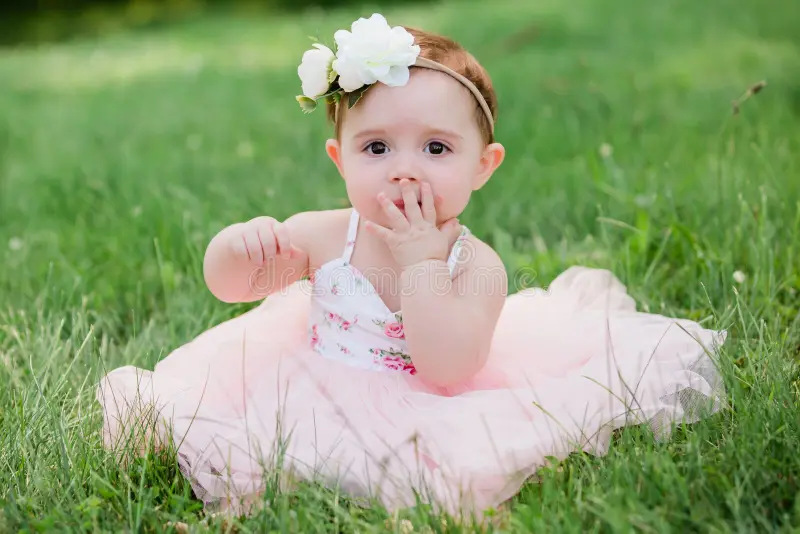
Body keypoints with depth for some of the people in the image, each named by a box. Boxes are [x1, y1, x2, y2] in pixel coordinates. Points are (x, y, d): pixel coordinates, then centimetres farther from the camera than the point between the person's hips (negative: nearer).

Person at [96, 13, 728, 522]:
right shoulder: (323, 236, -8)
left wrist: (420, 262, -29)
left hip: (419, 414, -2)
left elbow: (446, 371, -28)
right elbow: (228, 283, 0)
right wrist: (242, 244, -24)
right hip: (314, 397, 2)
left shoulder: (476, 265, -16)